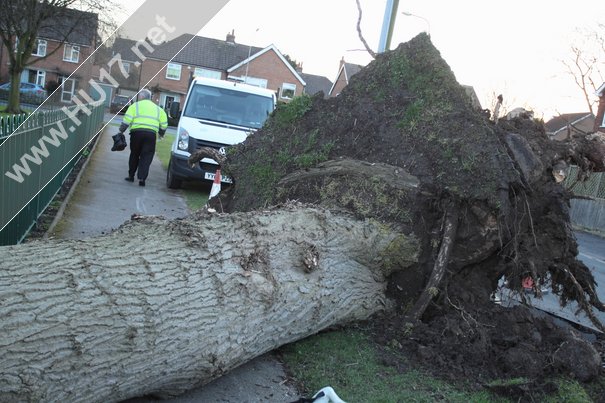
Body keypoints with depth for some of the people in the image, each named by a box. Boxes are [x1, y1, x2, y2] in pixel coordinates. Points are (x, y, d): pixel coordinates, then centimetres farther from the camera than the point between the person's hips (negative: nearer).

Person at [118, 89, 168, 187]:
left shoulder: (135, 106, 8)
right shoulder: (157, 108, 19)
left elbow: (126, 120, -1)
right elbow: (164, 124, 16)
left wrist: (121, 130, 6)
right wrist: (161, 134, 29)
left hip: (137, 132, -1)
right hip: (151, 134, 1)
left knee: (134, 154, 15)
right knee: (146, 157, 1)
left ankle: (131, 175, 21)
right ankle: (142, 178, -10)